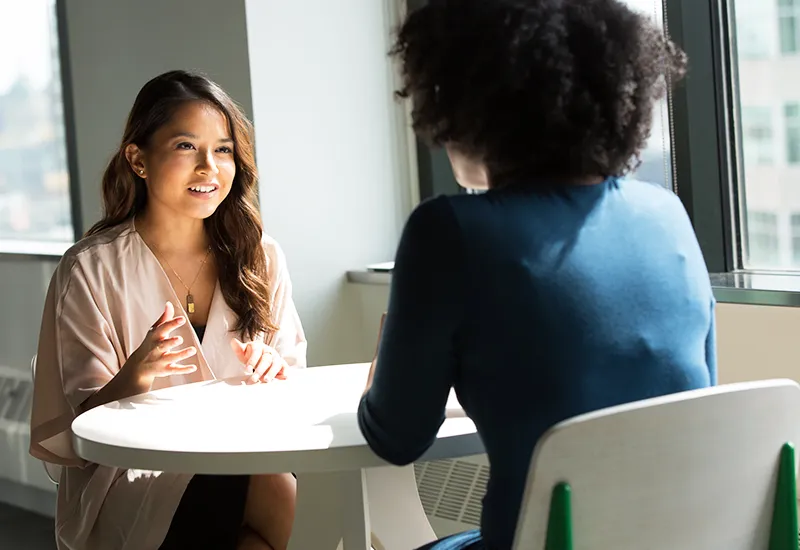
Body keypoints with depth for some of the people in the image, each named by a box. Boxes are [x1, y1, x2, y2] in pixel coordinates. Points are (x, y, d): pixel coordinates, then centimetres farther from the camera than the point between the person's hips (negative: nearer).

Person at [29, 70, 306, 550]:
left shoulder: (259, 258, 8)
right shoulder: (90, 270, -3)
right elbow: (83, 424, -4)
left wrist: (274, 370, -11)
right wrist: (135, 377, -25)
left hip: (244, 465, 5)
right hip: (133, 482, -4)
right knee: (278, 500, -31)